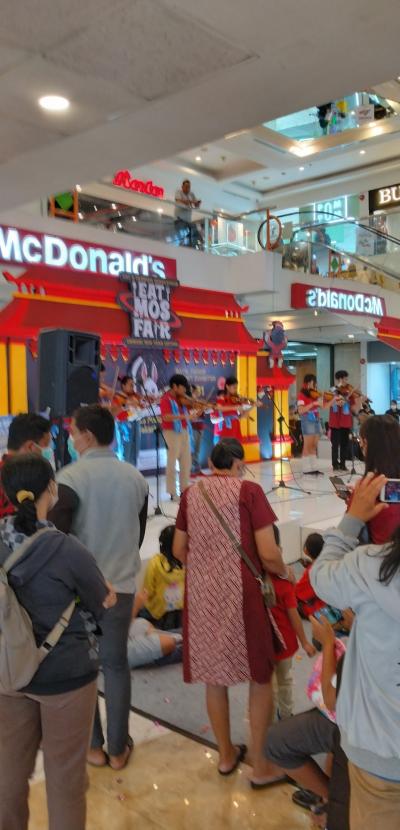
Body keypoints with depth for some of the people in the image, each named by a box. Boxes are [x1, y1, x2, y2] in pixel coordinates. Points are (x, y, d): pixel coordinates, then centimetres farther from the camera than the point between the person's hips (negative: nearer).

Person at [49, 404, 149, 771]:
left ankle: (93, 746, 25)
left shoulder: (71, 477, -17)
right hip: (121, 584, 4)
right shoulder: (135, 477, -1)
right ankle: (118, 748, 25)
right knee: (116, 663, 15)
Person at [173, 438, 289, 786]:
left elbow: (179, 550, 12)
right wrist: (285, 572, 7)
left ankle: (226, 754, 35)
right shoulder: (249, 491, -10)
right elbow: (268, 554, -14)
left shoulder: (190, 494, 5)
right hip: (240, 594, -5)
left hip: (202, 595, 5)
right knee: (260, 677, 13)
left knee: (214, 676, 18)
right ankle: (261, 764, 22)